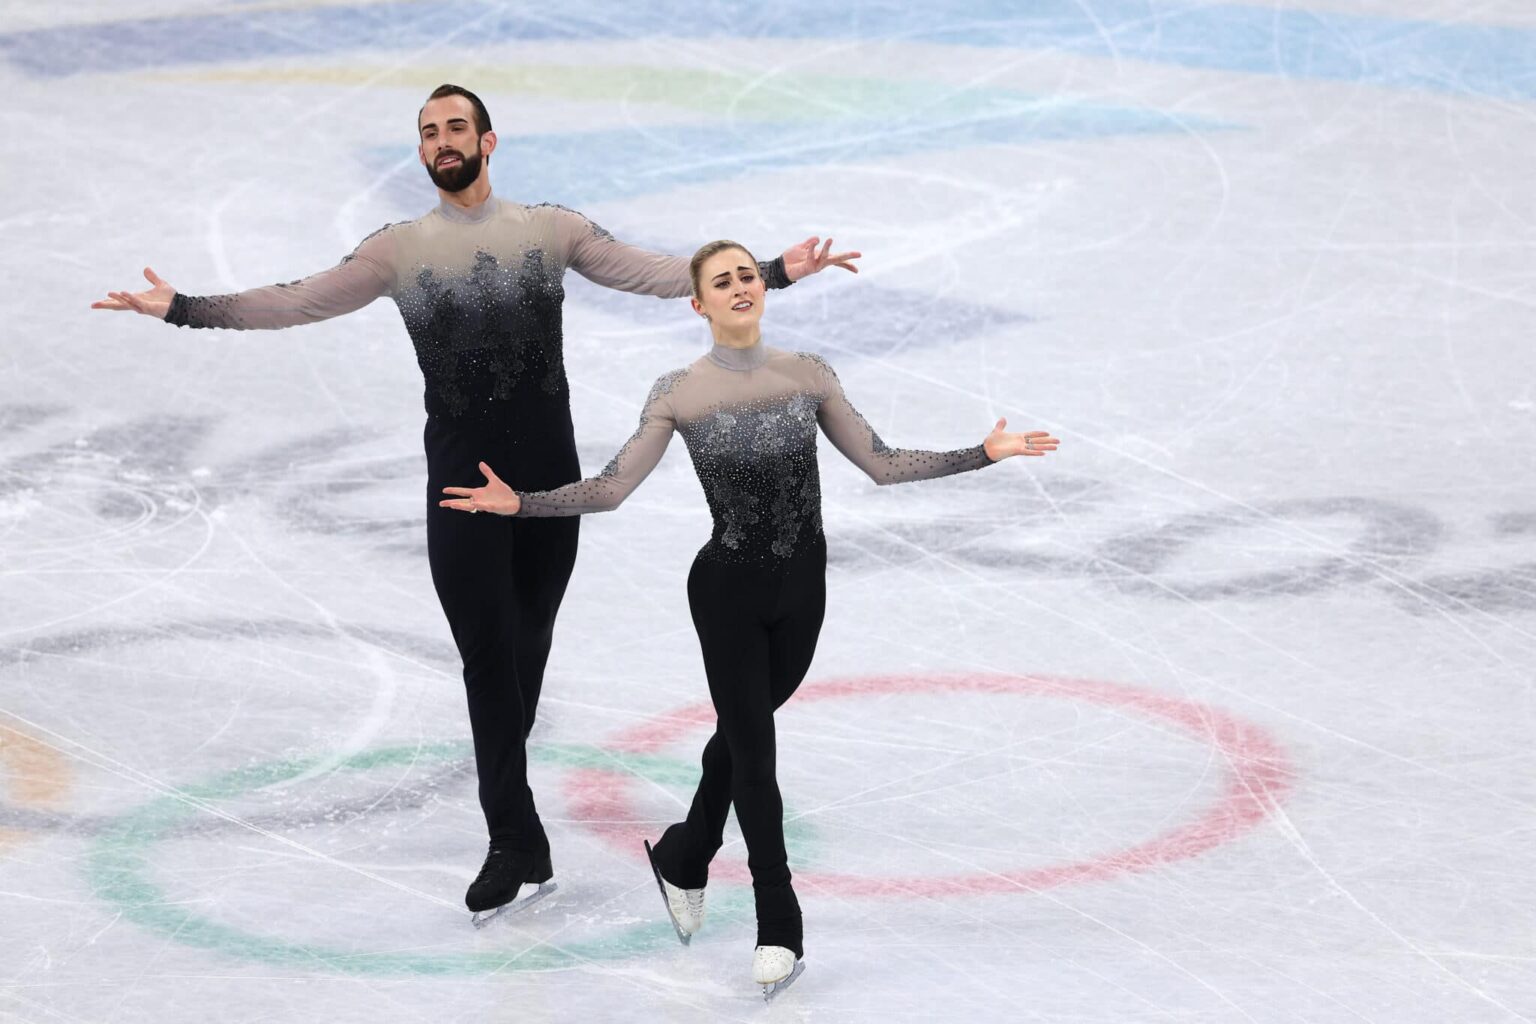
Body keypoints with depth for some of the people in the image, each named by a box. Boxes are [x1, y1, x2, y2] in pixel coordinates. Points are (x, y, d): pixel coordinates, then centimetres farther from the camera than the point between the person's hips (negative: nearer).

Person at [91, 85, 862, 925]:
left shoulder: (552, 229, 5)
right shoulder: (399, 249, 4)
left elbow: (652, 273, 2)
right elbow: (298, 302, 0)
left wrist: (774, 272, -7)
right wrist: (183, 309, -8)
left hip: (550, 477, 1)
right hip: (462, 484, -1)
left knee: (525, 654, 10)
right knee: (489, 658, -4)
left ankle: (509, 819, 24)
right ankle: (516, 843, 1)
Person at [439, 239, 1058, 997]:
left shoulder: (806, 374, -2)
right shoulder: (680, 393, -9)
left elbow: (881, 464, 1)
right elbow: (611, 488, -10)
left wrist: (986, 453, -4)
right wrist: (518, 503, -21)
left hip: (801, 589, 4)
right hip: (728, 591, -3)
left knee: (744, 729, 20)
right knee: (753, 748, -1)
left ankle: (683, 859, 46)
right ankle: (778, 933, 8)